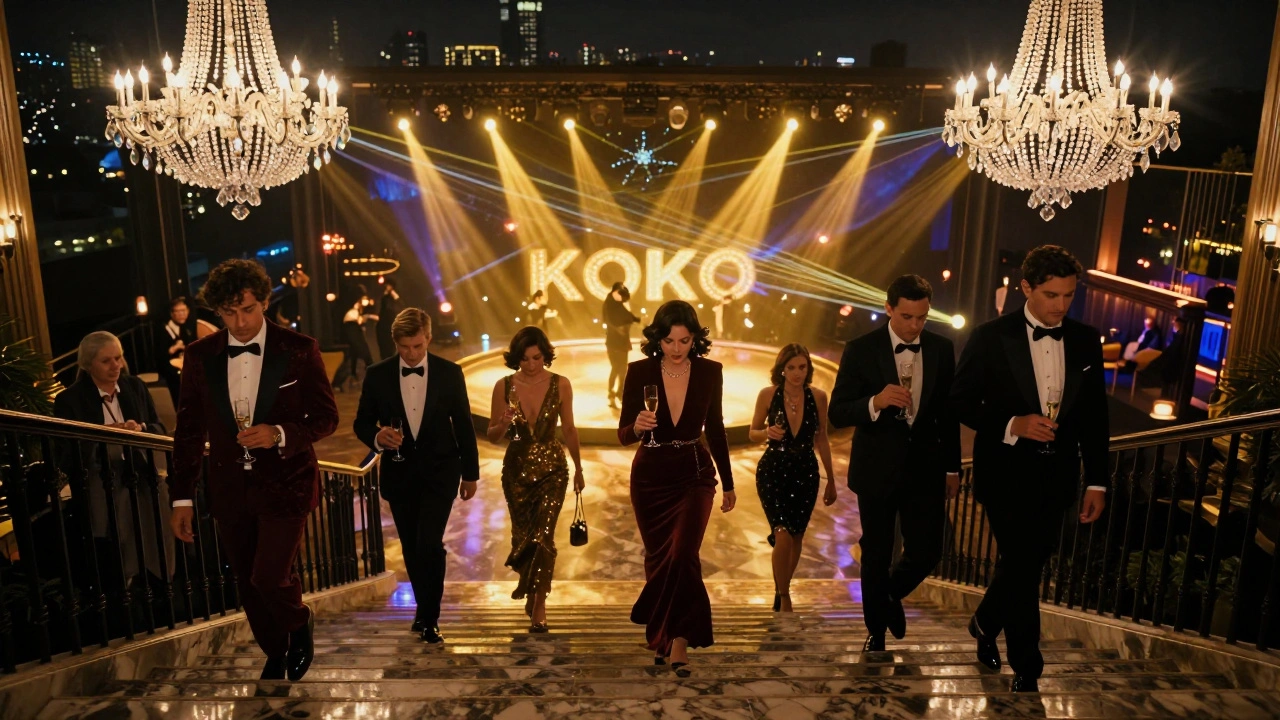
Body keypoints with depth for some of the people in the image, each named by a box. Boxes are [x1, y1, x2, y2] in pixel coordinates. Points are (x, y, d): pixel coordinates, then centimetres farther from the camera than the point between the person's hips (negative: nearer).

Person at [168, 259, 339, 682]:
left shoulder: (299, 350, -8)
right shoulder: (200, 355, 0)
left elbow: (326, 417, -5)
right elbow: (189, 429, 6)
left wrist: (281, 434, -23)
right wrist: (182, 497, 5)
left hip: (284, 484, -3)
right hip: (229, 489, 4)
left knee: (270, 577, -13)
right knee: (248, 584, 13)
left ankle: (300, 623, 21)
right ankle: (275, 655, 36)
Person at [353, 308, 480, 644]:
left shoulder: (450, 373, -5)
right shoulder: (377, 375, -4)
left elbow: (463, 425, 2)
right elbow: (362, 423, 4)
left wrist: (470, 473, 5)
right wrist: (377, 437, -20)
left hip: (439, 472, -2)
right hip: (399, 473, 2)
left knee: (429, 544, -14)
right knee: (412, 548, 10)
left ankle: (429, 618, 1)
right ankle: (425, 610, 29)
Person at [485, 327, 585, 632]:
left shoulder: (560, 385, -8)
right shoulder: (504, 386, -7)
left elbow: (569, 429, 4)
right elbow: (493, 435, -1)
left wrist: (578, 468, 10)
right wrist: (504, 424, -23)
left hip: (552, 468, -2)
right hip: (516, 468, 2)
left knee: (543, 534, -11)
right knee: (522, 533, 15)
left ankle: (538, 604, 1)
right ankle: (526, 581, 42)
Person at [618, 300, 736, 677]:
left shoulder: (710, 372, -6)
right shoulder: (640, 372, -9)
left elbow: (715, 429, 6)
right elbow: (624, 434, -5)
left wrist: (728, 484, 11)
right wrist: (637, 426, -29)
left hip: (694, 476, -1)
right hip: (650, 477, 1)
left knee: (682, 555, -16)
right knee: (658, 558, 12)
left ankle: (679, 645, -4)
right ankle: (661, 638, 33)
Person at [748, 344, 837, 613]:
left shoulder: (818, 397, -4)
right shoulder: (768, 395, -9)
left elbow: (822, 440, 7)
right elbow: (753, 433, 3)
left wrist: (831, 480, 11)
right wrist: (768, 433, -21)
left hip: (806, 473, 3)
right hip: (773, 471, -2)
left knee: (796, 537, 12)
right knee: (783, 535, -14)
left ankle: (781, 591, 34)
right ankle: (784, 599, 2)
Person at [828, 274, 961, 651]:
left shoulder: (942, 349, 1)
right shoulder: (861, 349, -9)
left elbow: (948, 412, 9)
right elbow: (838, 413, -12)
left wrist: (952, 467, 10)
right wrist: (876, 402, -30)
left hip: (926, 468, 3)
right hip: (878, 468, -2)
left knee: (926, 553, 2)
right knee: (876, 554, 9)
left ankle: (892, 595, 36)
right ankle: (876, 629, 31)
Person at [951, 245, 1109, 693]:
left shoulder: (1086, 341, 2)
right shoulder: (991, 337, -9)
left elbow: (1094, 416, 6)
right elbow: (962, 401, -6)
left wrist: (1097, 482, 4)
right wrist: (1011, 426, -21)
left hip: (1056, 475, 4)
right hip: (1006, 472, -4)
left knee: (1027, 563, 14)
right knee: (1022, 566, -3)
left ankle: (985, 625, 42)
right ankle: (1026, 667, 17)